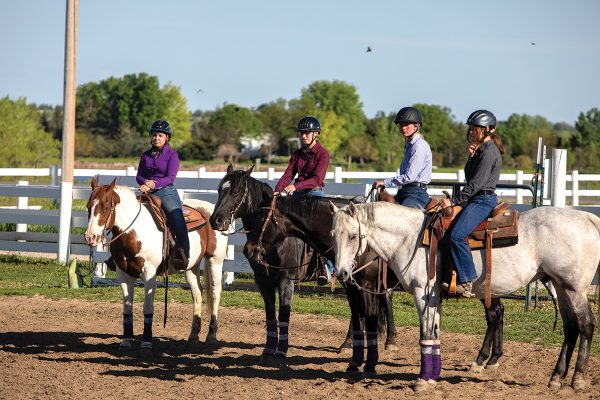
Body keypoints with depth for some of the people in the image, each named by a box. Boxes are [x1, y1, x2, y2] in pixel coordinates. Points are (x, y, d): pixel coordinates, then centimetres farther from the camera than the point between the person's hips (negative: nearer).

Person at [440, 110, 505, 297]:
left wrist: (454, 201, -17)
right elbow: (469, 175, 18)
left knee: (457, 234, -25)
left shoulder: (489, 151, -14)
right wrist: (471, 156, 3)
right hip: (476, 199, 11)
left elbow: (476, 183, -19)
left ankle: (467, 282, -26)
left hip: (484, 200, -11)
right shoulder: (481, 149, 17)